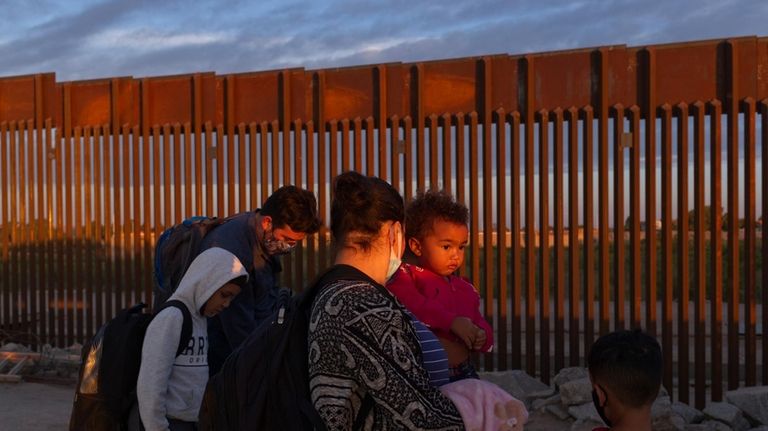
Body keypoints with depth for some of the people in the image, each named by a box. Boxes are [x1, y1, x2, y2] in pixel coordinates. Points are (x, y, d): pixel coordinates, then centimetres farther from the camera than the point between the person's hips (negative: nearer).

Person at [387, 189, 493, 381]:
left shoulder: (466, 288, 17)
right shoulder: (405, 277, -2)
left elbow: (480, 324, 23)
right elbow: (410, 304, -23)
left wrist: (482, 337, 0)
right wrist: (452, 321, -24)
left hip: (463, 372, 5)